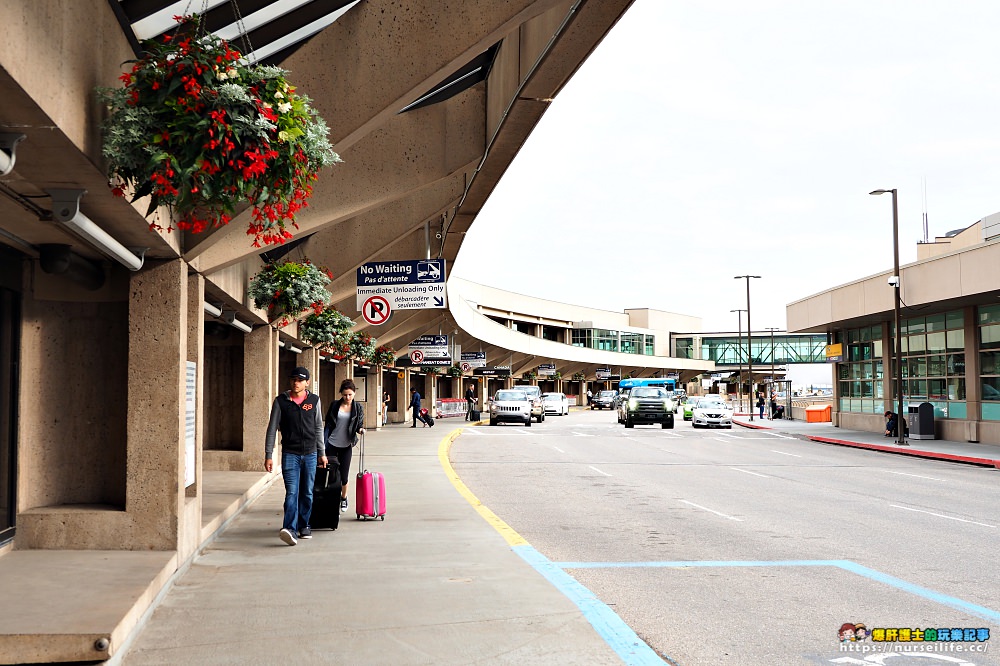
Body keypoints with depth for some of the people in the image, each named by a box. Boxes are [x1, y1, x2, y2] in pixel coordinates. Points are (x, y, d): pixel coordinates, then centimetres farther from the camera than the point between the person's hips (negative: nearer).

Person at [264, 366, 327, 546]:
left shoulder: (314, 400, 6)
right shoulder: (281, 401, 0)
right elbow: (272, 429, 2)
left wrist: (322, 453, 14)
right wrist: (268, 455, -2)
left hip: (310, 454, 3)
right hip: (290, 453, -2)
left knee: (307, 493, 9)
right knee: (292, 492, -15)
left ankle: (304, 525, 24)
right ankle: (289, 528, -23)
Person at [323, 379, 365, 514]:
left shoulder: (358, 408, 1)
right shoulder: (335, 406, -1)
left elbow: (359, 425, 6)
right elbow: (328, 425, 0)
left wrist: (360, 429, -17)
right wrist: (323, 444, -6)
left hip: (346, 446, 0)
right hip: (332, 444, 0)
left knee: (344, 476, 5)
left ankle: (343, 498, 30)